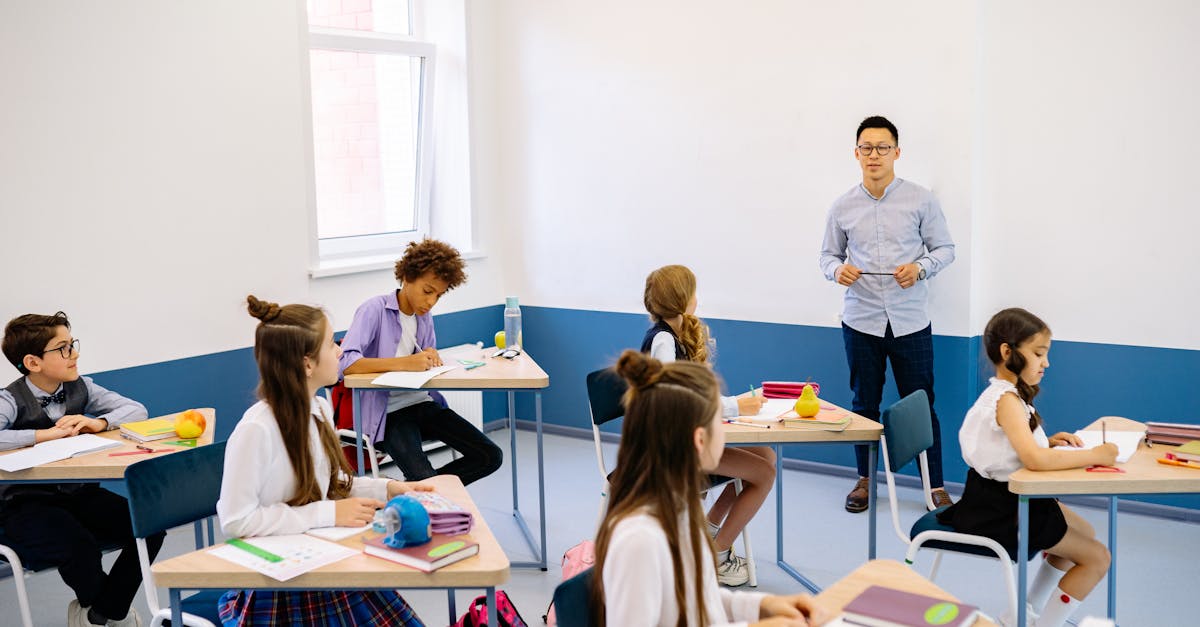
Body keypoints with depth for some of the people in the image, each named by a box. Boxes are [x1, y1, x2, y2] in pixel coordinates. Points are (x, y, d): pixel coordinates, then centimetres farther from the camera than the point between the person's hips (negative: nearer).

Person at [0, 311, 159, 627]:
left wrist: (100, 423, -16)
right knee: (78, 547, -33)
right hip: (27, 503, -5)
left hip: (80, 493, 5)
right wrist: (47, 434, -31)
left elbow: (136, 409, 3)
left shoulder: (80, 388, 3)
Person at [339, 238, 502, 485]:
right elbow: (345, 364, -26)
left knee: (491, 456, -5)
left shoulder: (424, 316, 10)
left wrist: (431, 357, -5)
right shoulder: (375, 309, -12)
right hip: (389, 413, -7)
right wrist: (405, 363, -33)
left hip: (424, 403, 7)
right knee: (425, 479, -29)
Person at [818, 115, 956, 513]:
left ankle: (935, 487, 14)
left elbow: (945, 249, 4)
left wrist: (920, 268, -16)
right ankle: (864, 480, 27)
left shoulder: (921, 200, 0)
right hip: (860, 321, 2)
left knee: (921, 406, 3)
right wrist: (837, 270, -11)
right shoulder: (843, 207, 5)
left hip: (910, 322, -1)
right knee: (864, 405, 12)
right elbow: (828, 254, 11)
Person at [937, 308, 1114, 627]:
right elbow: (1034, 459, -40)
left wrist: (1048, 441, -7)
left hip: (1012, 496, 10)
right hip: (999, 509, -10)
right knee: (1097, 557, -2)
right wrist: (1094, 455, -30)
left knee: (1085, 533, 27)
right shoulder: (1006, 400, -26)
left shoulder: (1006, 393, 5)